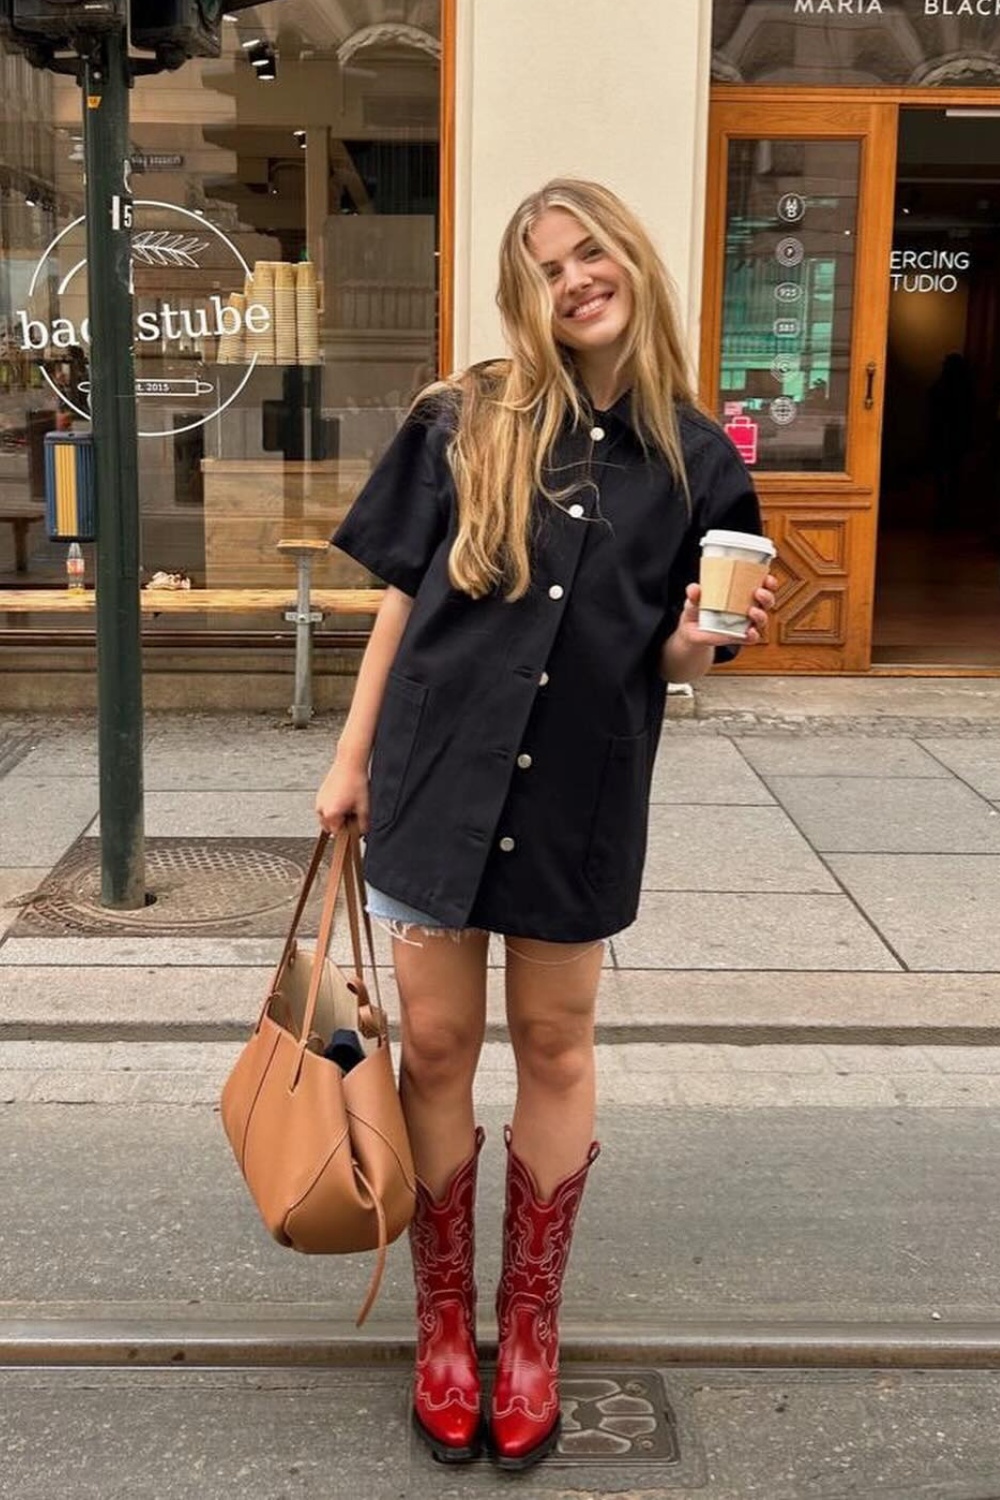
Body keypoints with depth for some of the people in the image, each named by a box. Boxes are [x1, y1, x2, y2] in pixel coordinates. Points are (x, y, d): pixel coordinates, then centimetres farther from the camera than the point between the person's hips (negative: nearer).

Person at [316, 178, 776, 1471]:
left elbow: (668, 658, 6)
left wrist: (699, 638, -17)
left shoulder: (694, 459, 0)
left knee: (555, 1048, 11)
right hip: (440, 772, 0)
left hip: (580, 794, 0)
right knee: (436, 1046, 7)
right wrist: (352, 757, 3)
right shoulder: (465, 421, -1)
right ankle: (442, 1325, 25)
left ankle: (530, 1328, 28)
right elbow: (401, 597, 3)